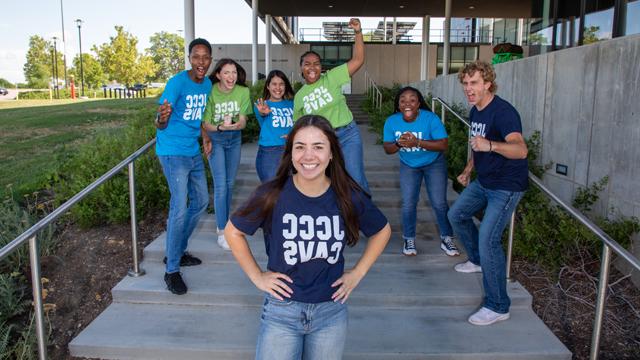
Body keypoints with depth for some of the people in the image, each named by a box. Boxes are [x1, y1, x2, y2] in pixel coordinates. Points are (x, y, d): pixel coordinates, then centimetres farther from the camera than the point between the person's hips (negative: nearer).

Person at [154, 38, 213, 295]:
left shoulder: (207, 84, 5)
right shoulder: (177, 83, -16)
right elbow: (160, 124, -20)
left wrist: (205, 137, 8)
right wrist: (162, 117, -43)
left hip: (193, 151, 8)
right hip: (173, 152, -8)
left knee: (201, 201, 14)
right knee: (179, 208, -12)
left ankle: (176, 251, 30)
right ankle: (172, 270, -2)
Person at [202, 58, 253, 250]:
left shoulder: (243, 91, -12)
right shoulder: (210, 92, -20)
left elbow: (243, 122, -9)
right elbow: (205, 125, -14)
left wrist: (233, 125, -31)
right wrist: (220, 127, -33)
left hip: (235, 139, 4)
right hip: (215, 140, -3)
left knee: (230, 183, 12)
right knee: (220, 185, -9)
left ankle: (225, 222, 29)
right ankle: (221, 232, 0)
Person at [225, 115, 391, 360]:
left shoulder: (349, 197, -10)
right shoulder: (273, 195, -14)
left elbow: (382, 231, 8)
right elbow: (233, 231, 1)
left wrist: (358, 273, 3)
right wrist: (256, 276, -3)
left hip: (331, 311, 2)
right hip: (282, 310, -1)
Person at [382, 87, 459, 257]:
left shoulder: (431, 118, -26)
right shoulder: (391, 121, -17)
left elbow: (443, 144, -30)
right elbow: (387, 148, -11)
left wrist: (417, 142, -41)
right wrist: (398, 144, -33)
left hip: (434, 164, -2)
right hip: (409, 166, 2)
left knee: (439, 203, -4)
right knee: (408, 203, -3)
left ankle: (446, 239, 15)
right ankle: (409, 239, 16)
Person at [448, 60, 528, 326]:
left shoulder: (503, 112, -24)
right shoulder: (475, 111, 6)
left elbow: (521, 150, -41)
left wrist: (490, 145, -57)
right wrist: (468, 170, 22)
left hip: (507, 186, -10)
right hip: (483, 182, 10)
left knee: (488, 240, -16)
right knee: (457, 215, 21)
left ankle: (497, 307, -3)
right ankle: (478, 261, 43)